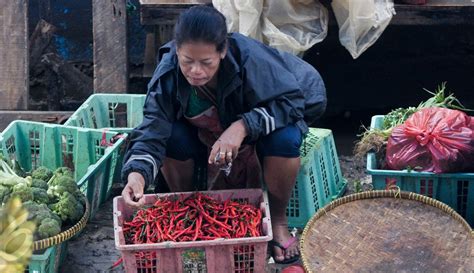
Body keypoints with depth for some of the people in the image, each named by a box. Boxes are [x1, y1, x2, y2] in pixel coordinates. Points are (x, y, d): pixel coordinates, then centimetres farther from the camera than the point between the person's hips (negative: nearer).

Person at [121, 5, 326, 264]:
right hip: (206, 135, 2)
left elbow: (291, 100, -31)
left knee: (283, 138, -35)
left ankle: (278, 220, -9)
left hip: (261, 124, -2)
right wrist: (137, 173, -54)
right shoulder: (167, 74, -28)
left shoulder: (249, 58, -36)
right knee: (172, 138, -28)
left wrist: (243, 126, -46)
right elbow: (152, 131, -33)